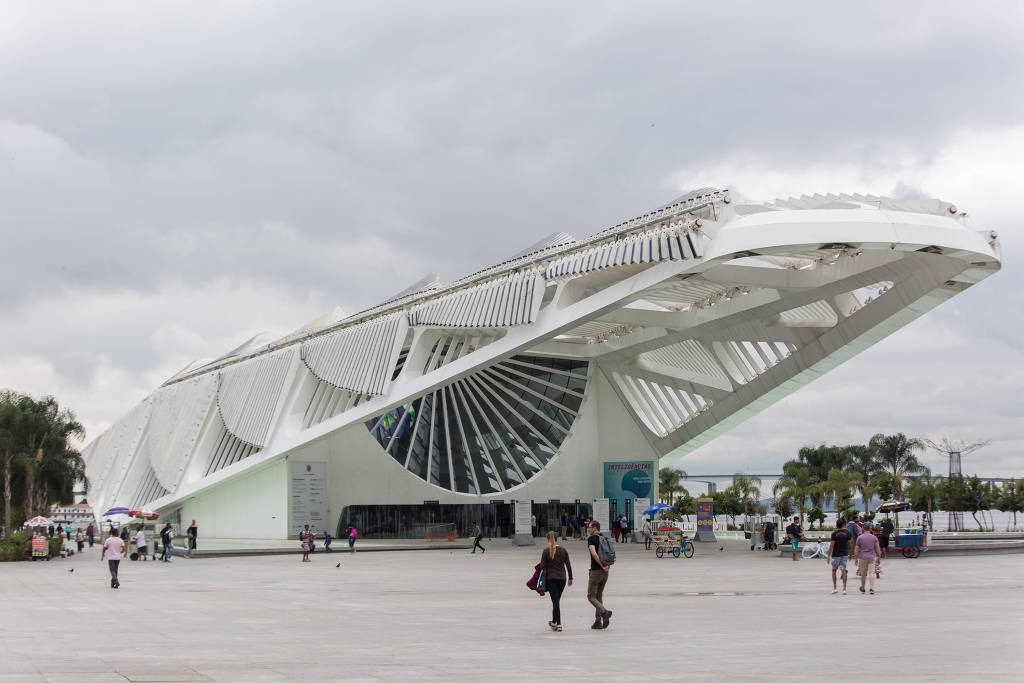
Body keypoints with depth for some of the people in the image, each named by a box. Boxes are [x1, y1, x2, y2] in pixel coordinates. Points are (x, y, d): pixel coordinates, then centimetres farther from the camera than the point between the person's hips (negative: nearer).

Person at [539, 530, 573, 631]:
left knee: (555, 601, -3)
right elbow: (568, 565, 4)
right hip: (562, 578, 3)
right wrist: (570, 578, 11)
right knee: (557, 600, 17)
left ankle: (558, 624, -7)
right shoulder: (563, 550, 2)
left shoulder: (546, 551, -8)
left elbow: (542, 566, -9)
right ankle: (554, 622, 26)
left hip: (551, 578, -3)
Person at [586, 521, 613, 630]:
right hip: (605, 572, 7)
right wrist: (608, 565, 1)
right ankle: (598, 621, 11)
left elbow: (594, 554, -22)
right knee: (599, 595, 14)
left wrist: (602, 566, -17)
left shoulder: (591, 538, -10)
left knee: (591, 596, 1)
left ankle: (604, 612, -20)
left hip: (596, 571, -7)